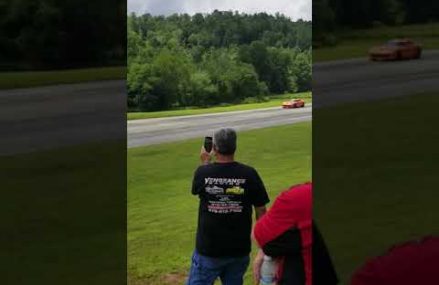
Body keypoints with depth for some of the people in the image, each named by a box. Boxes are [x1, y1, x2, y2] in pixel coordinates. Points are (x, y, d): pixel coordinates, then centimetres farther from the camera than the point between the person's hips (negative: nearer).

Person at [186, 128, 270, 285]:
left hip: (208, 249, -1)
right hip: (239, 249, 1)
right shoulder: (249, 174, -10)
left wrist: (204, 163, 26)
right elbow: (261, 210, -4)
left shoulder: (203, 172, -10)